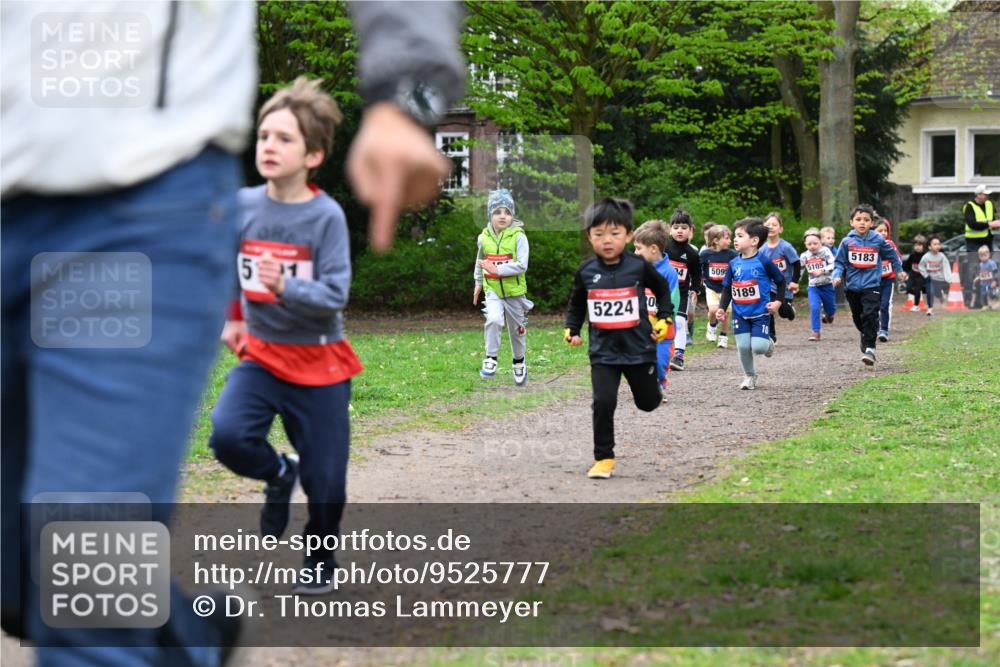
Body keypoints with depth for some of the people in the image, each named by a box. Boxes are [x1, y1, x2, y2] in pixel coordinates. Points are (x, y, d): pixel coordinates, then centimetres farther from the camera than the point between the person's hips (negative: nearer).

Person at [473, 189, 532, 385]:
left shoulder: (518, 237, -14)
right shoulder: (484, 238, -2)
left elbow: (522, 266, -19)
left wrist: (497, 270, -22)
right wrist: (478, 282, 20)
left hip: (514, 291, -1)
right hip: (492, 290, 1)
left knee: (516, 329, 14)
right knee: (494, 319, -26)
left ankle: (519, 362, 37)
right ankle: (491, 358, -12)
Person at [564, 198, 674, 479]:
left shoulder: (639, 266, -8)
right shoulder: (586, 271, -4)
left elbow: (662, 289, 10)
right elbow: (576, 303, 14)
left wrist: (664, 319, 4)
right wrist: (571, 330, 2)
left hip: (639, 347, 0)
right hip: (603, 351, 0)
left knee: (648, 402, 14)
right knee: (603, 402, -14)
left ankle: (652, 380, 52)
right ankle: (603, 459, -1)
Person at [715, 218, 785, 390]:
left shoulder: (763, 262, -12)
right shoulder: (734, 264, -1)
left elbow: (780, 280, 1)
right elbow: (727, 288, 7)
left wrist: (778, 301, -7)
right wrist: (722, 308, -3)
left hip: (760, 313, -4)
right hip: (740, 314, 4)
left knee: (758, 347, -13)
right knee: (743, 346, -1)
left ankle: (768, 343, 24)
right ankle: (749, 376, 20)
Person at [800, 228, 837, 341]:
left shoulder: (825, 252, -13)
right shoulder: (804, 256, -2)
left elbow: (834, 265, -21)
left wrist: (822, 270, -31)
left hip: (827, 284, -1)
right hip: (813, 286, 1)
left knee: (830, 308, 15)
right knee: (814, 308, -16)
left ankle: (828, 314, 53)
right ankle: (816, 332, -6)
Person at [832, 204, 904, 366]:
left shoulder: (878, 240, -1)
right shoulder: (847, 242, -2)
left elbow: (891, 254, 17)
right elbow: (839, 262, 3)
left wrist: (899, 270, 27)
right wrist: (837, 276, -14)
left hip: (871, 285, -2)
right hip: (852, 286, 2)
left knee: (870, 315, -16)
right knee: (858, 318, 15)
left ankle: (869, 348, -15)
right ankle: (866, 336, 40)